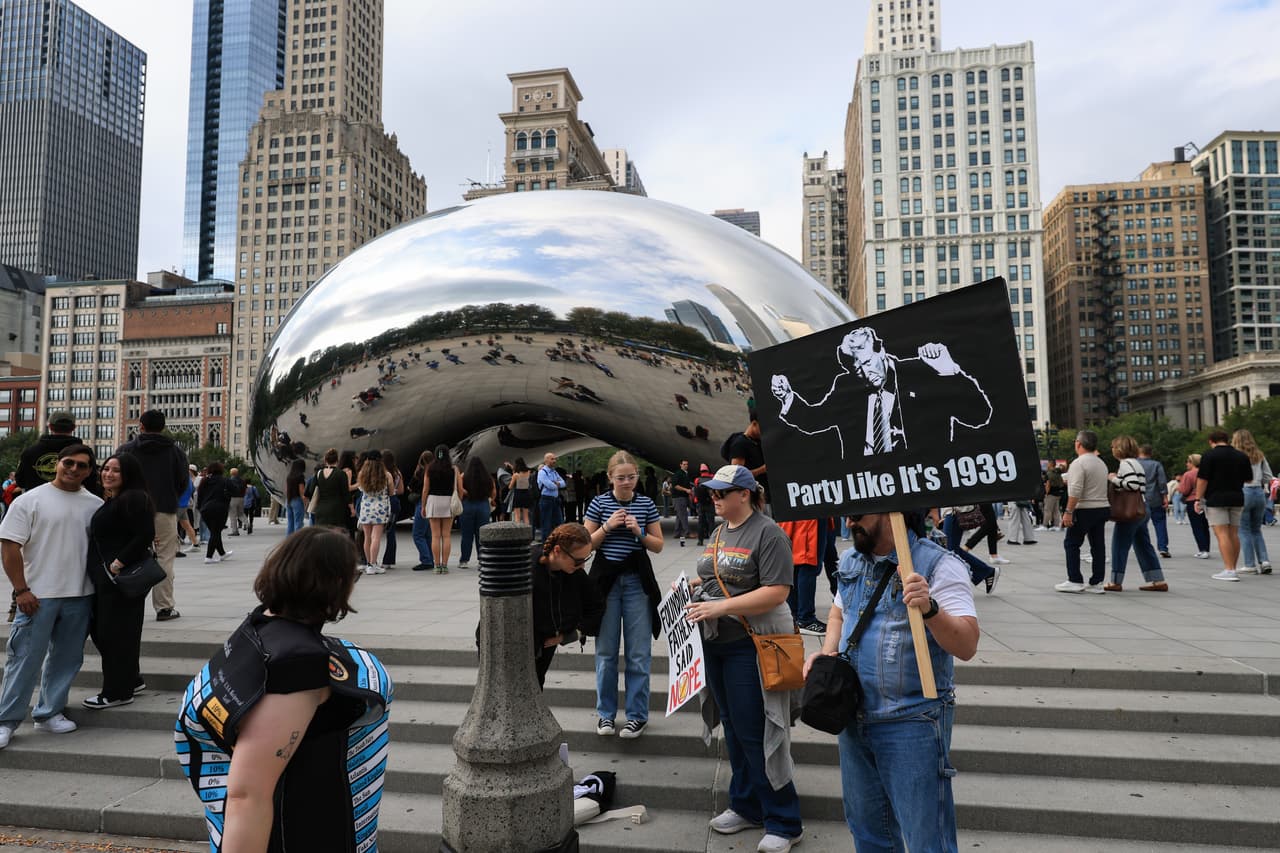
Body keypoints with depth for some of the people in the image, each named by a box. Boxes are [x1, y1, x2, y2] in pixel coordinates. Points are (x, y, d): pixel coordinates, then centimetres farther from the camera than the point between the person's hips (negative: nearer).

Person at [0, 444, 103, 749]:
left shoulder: (96, 505, 7)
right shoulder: (30, 500, -4)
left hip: (80, 597, 4)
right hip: (38, 595, -4)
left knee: (66, 658, 11)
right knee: (25, 658, 1)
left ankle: (49, 713, 24)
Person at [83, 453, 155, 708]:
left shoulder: (134, 499, -15)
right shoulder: (109, 501, 17)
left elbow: (145, 536, -23)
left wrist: (119, 563, -23)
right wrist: (102, 568, 13)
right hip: (103, 577, 10)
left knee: (115, 632, -2)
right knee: (99, 629, 17)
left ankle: (117, 692, 10)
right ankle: (131, 678, 29)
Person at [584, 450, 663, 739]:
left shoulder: (647, 504, 1)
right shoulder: (599, 503, 0)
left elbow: (658, 546, 5)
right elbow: (587, 543, 1)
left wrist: (639, 533, -13)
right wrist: (607, 527, -14)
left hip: (637, 582, 0)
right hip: (606, 581, 0)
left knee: (639, 653, 4)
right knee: (606, 651, 8)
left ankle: (637, 714, 16)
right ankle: (605, 713, 22)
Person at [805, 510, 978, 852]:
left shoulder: (938, 565, -15)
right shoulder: (850, 562, 6)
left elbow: (967, 646, -22)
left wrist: (930, 609, -40)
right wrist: (826, 653, 4)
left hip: (912, 724, -7)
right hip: (854, 718, 7)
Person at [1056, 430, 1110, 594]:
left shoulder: (1079, 463, -13)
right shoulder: (1101, 462, 16)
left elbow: (1075, 491, -21)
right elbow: (1102, 487, 20)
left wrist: (1068, 511, -19)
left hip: (1084, 510, -8)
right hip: (1103, 508, 8)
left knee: (1071, 544, 0)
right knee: (1098, 545, 7)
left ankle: (1075, 581, -1)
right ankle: (1096, 583, 10)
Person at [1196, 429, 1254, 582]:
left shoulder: (1209, 456, -7)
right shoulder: (1241, 456, 9)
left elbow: (1202, 479, -11)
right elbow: (1249, 479, 15)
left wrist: (1198, 499, -6)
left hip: (1216, 499, -6)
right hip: (1237, 499, 6)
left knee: (1222, 534, -8)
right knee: (1234, 534, 9)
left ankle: (1229, 570, -13)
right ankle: (1232, 569, 14)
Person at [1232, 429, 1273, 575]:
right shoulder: (1259, 455, 11)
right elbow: (1268, 476, 11)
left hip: (1242, 493, -5)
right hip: (1259, 492, 5)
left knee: (1244, 530, 2)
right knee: (1256, 530, 15)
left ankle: (1249, 565, 1)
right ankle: (1264, 561, 5)